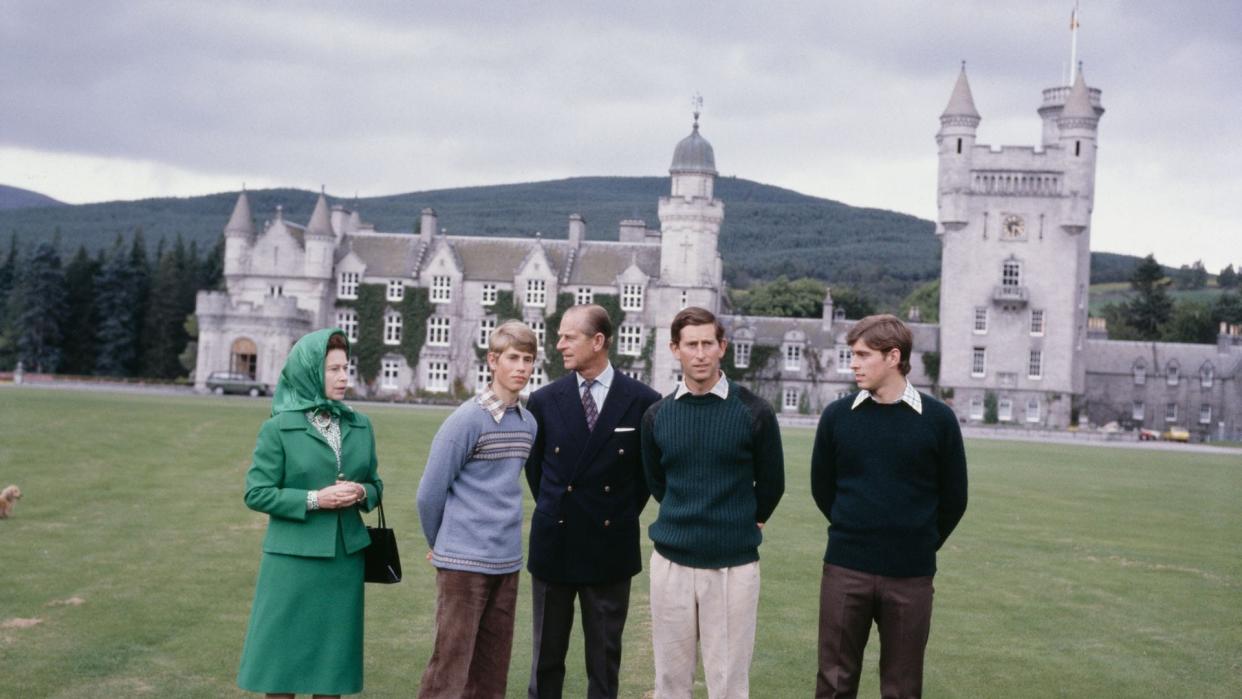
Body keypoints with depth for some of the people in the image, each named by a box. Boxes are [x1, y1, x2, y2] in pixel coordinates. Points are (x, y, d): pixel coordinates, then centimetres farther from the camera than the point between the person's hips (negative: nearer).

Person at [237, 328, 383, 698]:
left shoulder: (360, 425, 7)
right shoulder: (279, 428, -7)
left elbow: (375, 484, 14)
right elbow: (256, 493, -8)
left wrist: (361, 493, -8)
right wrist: (315, 499, -17)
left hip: (345, 558, 4)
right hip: (294, 559, -4)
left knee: (331, 653, 9)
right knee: (283, 653, 3)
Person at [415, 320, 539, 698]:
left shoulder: (528, 423, 9)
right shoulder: (467, 419, -11)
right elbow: (430, 492, -8)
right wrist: (441, 544, 6)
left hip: (507, 562, 7)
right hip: (464, 562, -6)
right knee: (450, 669, -3)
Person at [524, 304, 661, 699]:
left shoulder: (643, 401, -6)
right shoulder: (545, 400, 0)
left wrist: (625, 514, 6)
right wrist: (554, 511, 11)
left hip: (610, 548, -1)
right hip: (554, 545, 1)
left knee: (605, 657, 10)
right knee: (547, 655, 10)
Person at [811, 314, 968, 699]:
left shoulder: (938, 419, -4)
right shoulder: (837, 416, -1)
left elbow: (953, 498, 5)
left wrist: (921, 545, 11)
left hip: (910, 576, 0)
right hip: (844, 571, 1)